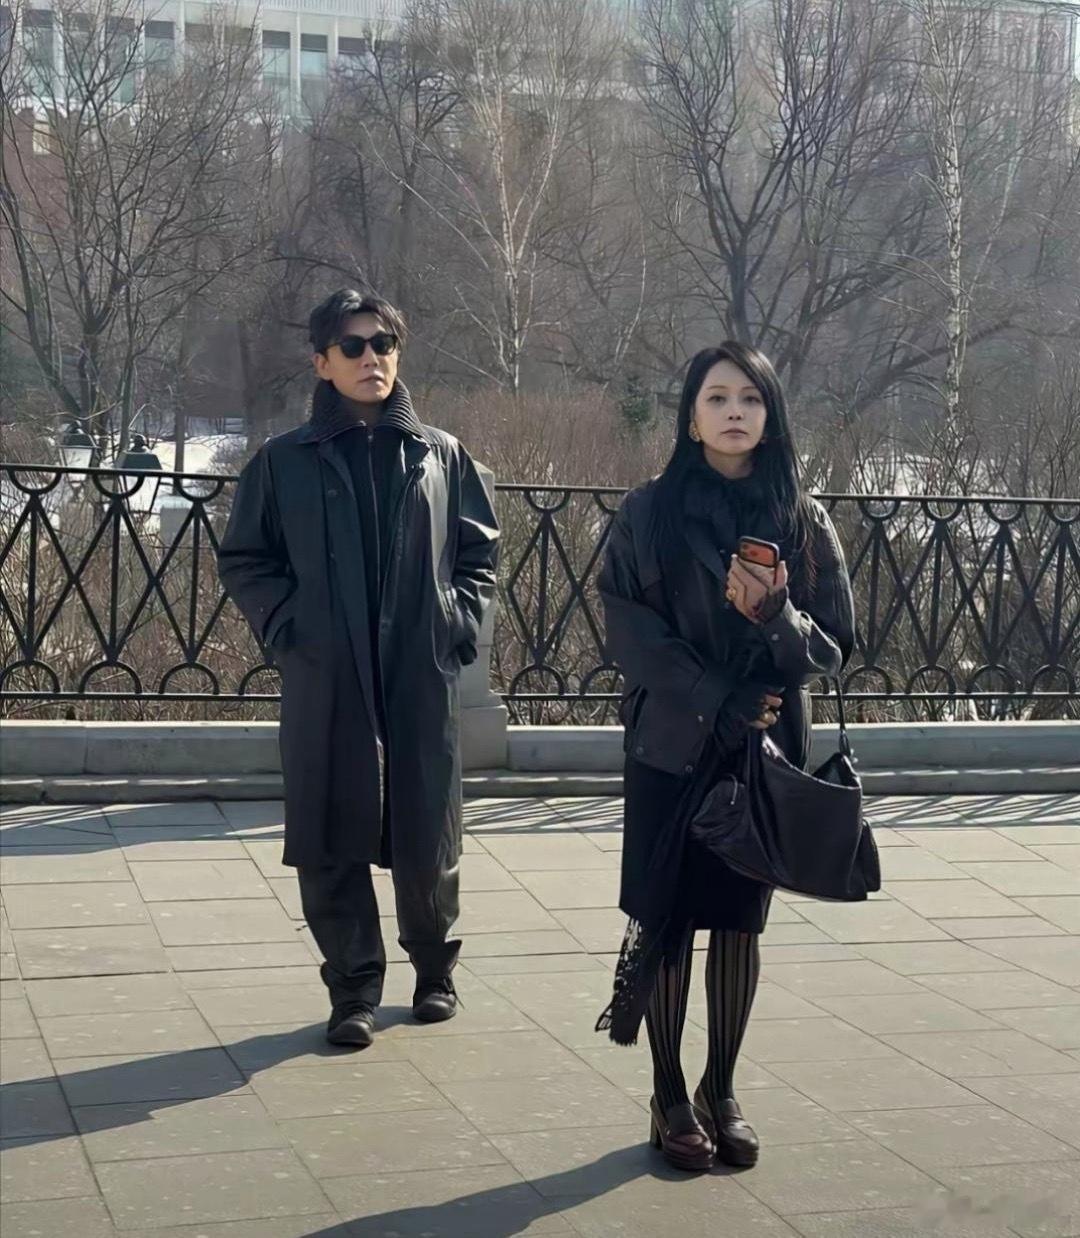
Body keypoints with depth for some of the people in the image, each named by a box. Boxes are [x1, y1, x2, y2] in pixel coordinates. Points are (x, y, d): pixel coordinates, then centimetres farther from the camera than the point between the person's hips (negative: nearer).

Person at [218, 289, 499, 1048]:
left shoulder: (441, 455, 8)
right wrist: (289, 630, -4)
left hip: (423, 680, 1)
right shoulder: (285, 461, 4)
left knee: (427, 841, 7)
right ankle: (354, 989, 16)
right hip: (325, 682, -1)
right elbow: (244, 560, 7)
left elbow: (481, 552, 13)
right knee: (332, 845, 1)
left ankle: (435, 968, 31)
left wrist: (460, 625, 0)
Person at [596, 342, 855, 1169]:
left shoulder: (804, 522, 2)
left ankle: (722, 1090, 20)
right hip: (673, 744, -1)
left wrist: (776, 616, -20)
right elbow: (629, 633, -8)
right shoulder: (650, 513, -3)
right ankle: (670, 1095, 13)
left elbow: (835, 644, 1)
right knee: (666, 916, 1)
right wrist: (722, 702, -16)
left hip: (768, 749, 2)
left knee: (740, 919, 7)